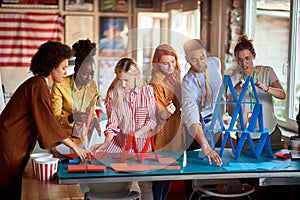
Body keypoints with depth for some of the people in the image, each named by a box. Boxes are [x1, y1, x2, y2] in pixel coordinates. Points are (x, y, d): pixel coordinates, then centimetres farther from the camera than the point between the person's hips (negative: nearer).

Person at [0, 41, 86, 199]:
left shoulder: (40, 84, 13)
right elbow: (48, 121, -22)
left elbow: (44, 121, 14)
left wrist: (55, 149, 9)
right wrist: (74, 146, -18)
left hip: (17, 146, 9)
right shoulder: (38, 86, -17)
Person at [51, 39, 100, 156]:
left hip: (81, 138, 4)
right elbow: (54, 118, -19)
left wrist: (94, 119, -11)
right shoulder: (60, 86, -19)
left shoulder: (93, 86, -4)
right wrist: (71, 117, -38)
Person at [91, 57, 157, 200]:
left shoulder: (147, 90, -3)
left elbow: (152, 120, -3)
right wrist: (106, 143, -14)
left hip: (142, 142, -1)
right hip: (119, 143, 1)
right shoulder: (113, 92, -1)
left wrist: (136, 134, -16)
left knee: (145, 185, -2)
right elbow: (112, 122, -1)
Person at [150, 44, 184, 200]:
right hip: (163, 131, -8)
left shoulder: (175, 77, 7)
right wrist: (165, 113, -40)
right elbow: (158, 113, -21)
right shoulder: (156, 83, -16)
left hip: (175, 128, 8)